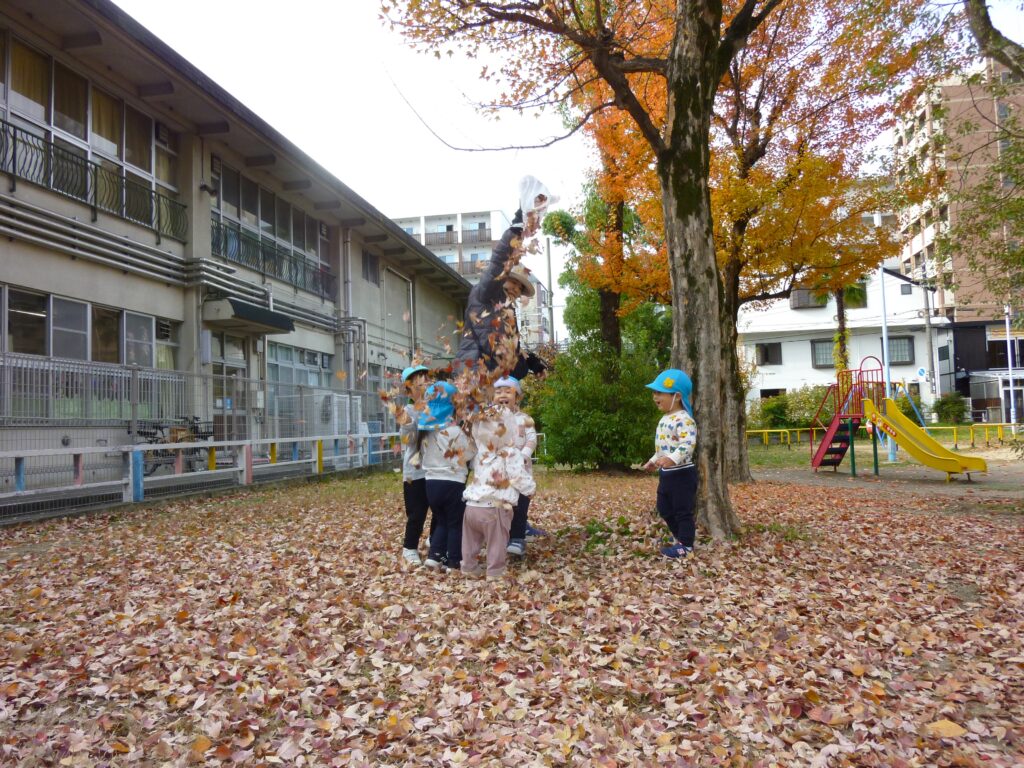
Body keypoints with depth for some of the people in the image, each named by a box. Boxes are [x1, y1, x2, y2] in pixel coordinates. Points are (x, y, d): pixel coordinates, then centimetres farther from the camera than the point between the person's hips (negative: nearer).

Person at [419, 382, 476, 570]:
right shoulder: (455, 430, -15)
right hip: (452, 483, -5)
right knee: (456, 523, 8)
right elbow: (470, 453, -5)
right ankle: (453, 561, 12)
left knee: (441, 521, 20)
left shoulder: (427, 430, 4)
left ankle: (434, 556, 12)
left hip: (431, 482, 6)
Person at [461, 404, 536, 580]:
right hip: (494, 509, -6)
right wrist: (531, 488, 11)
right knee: (496, 546, 5)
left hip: (472, 506, 6)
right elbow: (521, 479, -9)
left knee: (472, 542, 20)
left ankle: (469, 569, 31)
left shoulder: (481, 452, 10)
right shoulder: (511, 454, -8)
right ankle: (495, 574, 9)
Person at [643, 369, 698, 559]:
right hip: (666, 473, 10)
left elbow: (688, 444, -34)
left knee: (683, 510, 0)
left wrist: (672, 459, -45)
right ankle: (681, 537, 33)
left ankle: (686, 546, 11)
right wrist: (654, 461, 31)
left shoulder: (683, 419, -21)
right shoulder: (665, 419, 13)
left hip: (682, 473, -10)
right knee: (664, 509, 18)